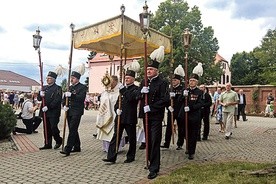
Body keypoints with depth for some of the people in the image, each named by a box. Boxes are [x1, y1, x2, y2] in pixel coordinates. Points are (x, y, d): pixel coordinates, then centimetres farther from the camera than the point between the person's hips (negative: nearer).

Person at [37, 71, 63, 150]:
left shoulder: (57, 88, -6)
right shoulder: (44, 88, 16)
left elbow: (57, 101, -15)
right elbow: (39, 99, 15)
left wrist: (48, 107, -20)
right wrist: (40, 95, -8)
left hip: (53, 112, -6)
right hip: (45, 112, 6)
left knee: (53, 128, -4)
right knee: (47, 129, 10)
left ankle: (58, 140, 18)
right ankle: (47, 144, 18)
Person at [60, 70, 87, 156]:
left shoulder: (82, 87, -5)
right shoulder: (70, 87, 17)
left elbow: (81, 98, -19)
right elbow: (64, 99, 18)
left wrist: (71, 95, -30)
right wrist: (64, 105, -2)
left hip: (77, 112, -7)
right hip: (69, 112, 8)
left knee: (72, 130, -10)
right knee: (73, 130, 13)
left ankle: (68, 149, -11)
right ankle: (77, 147, 24)